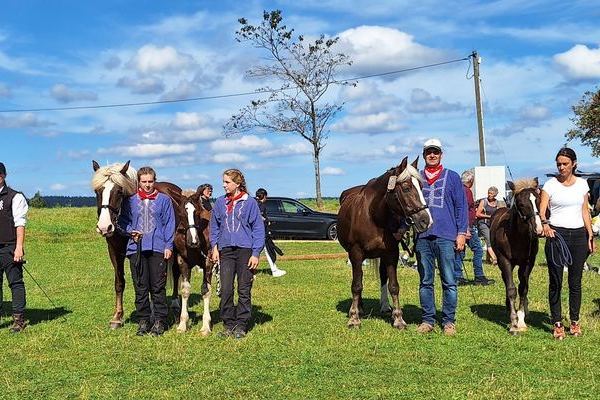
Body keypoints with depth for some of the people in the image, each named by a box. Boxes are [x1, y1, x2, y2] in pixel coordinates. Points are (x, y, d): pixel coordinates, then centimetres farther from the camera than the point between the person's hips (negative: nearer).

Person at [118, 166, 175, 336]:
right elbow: (123, 221, 14)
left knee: (158, 287, 1)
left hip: (158, 248, -2)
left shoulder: (164, 200, 5)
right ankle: (143, 321, 15)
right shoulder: (130, 201, 9)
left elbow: (169, 224, 3)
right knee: (140, 287, 6)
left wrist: (169, 246, -4)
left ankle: (160, 321, 9)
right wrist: (131, 231, -5)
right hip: (136, 248, 2)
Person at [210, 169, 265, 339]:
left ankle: (241, 325, 13)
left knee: (244, 290, 4)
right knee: (225, 290, 0)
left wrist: (256, 253, -7)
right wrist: (214, 247, 3)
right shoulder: (220, 202, 8)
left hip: (245, 250, -3)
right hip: (225, 250, 3)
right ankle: (228, 324, 11)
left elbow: (258, 229, -2)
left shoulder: (250, 202, -1)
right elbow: (214, 226, 15)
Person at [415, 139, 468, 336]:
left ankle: (449, 321, 9)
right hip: (422, 238, 2)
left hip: (446, 237, -2)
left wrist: (461, 232, -3)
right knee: (425, 282, 8)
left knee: (449, 282, 1)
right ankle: (428, 319, 17)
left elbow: (461, 206, 4)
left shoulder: (452, 177, 6)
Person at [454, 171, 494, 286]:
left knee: (460, 251, 9)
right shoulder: (467, 191, -13)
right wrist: (467, 228, -24)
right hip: (467, 225, -9)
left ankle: (458, 277, 9)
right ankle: (479, 276, 1)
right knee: (478, 249, -1)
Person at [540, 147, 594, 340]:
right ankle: (557, 323, 8)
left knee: (575, 281, 8)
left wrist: (590, 235, 7)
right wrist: (544, 224, -29)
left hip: (579, 235, 3)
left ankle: (575, 321, 20)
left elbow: (585, 212, 13)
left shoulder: (582, 184, 9)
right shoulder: (550, 184, -2)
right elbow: (542, 210, -9)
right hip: (556, 235, -3)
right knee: (555, 281, -1)